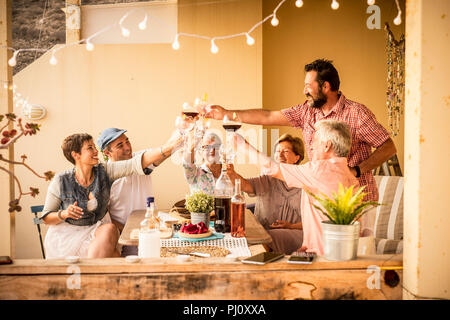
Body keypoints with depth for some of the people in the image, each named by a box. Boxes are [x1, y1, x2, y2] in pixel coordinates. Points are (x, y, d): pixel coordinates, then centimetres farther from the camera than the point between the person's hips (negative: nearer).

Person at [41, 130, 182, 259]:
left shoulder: (104, 171, -3)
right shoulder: (61, 181, -9)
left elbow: (135, 164, -16)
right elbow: (46, 217, -1)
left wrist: (166, 148, -29)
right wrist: (64, 214, -24)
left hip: (98, 229, 4)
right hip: (67, 235, -4)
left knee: (110, 229, -32)